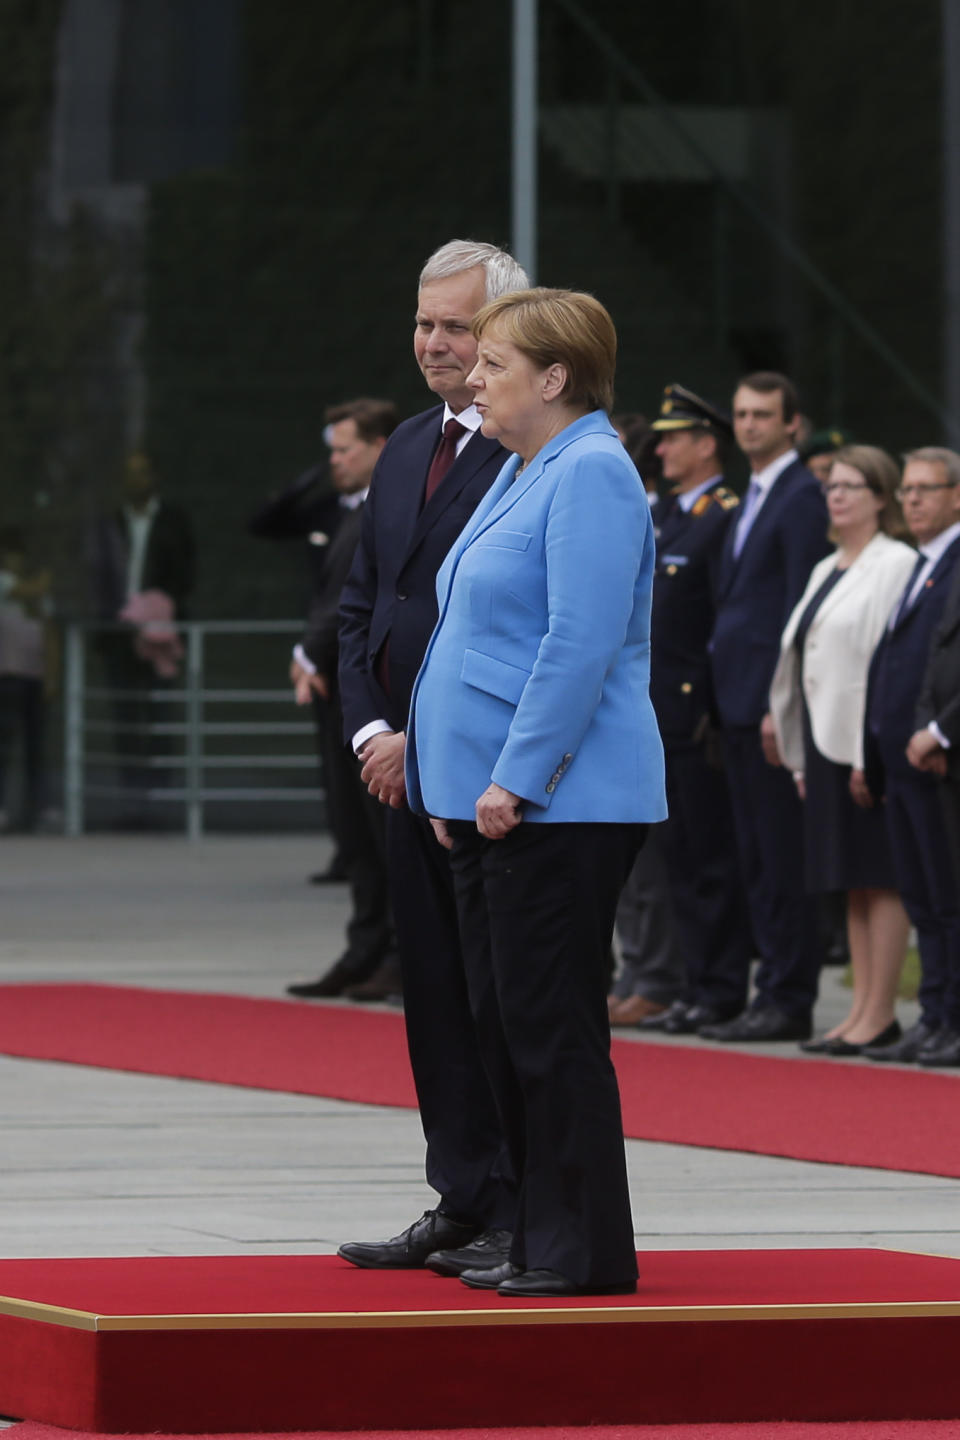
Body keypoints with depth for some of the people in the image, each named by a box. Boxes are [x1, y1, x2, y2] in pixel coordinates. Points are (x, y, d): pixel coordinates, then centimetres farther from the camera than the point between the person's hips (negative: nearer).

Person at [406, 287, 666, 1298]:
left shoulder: (591, 474, -13)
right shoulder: (522, 473, 17)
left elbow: (580, 645, -21)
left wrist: (513, 779, -22)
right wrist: (456, 786, 18)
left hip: (559, 804, -10)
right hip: (489, 800, 10)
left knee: (550, 1025, -8)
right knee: (504, 1026, 11)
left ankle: (586, 1250, -3)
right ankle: (540, 1240, 16)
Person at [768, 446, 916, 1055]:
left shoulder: (897, 564, -9)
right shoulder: (827, 571, 18)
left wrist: (872, 753, -20)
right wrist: (802, 758, 14)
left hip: (871, 745, -9)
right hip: (827, 740, 9)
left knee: (880, 879, -5)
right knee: (854, 883, 10)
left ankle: (880, 1013, -4)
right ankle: (864, 1008, 13)